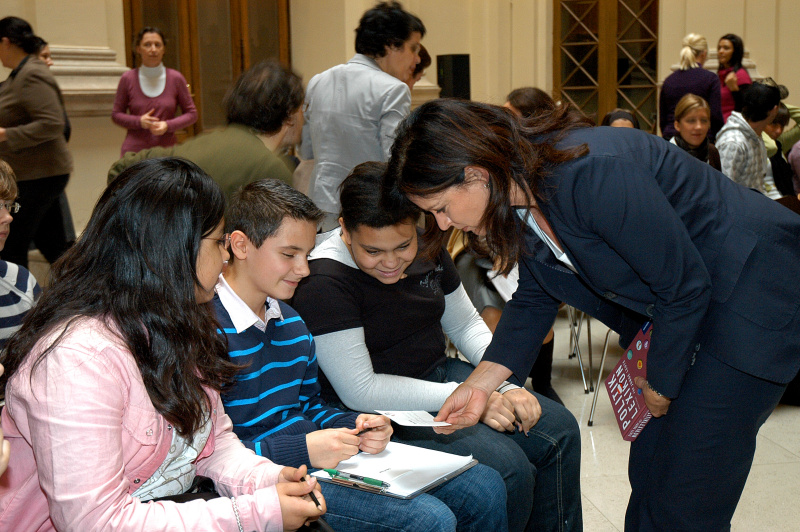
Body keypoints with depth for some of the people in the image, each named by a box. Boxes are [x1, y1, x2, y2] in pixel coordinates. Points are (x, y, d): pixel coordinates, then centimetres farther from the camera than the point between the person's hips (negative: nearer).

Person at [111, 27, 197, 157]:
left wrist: (168, 125, -8)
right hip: (134, 150, 0)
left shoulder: (176, 78, 3)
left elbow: (191, 114, 9)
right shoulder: (128, 79, 3)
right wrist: (139, 121, -7)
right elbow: (116, 114, 11)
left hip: (167, 149, 0)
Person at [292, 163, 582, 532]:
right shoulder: (324, 283, -22)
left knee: (559, 430, -2)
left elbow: (466, 326, 13)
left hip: (441, 374, 8)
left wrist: (506, 386, -4)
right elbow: (360, 391, -24)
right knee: (507, 467, -24)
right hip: (382, 412, -8)